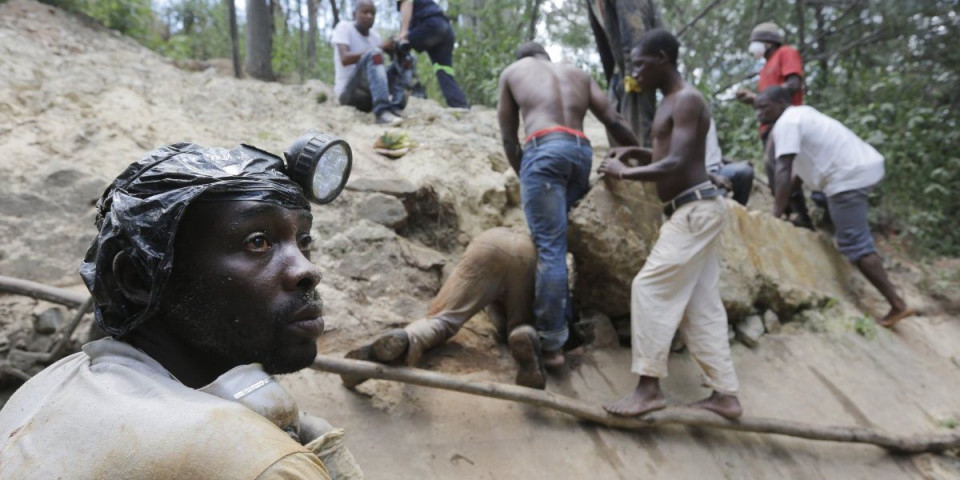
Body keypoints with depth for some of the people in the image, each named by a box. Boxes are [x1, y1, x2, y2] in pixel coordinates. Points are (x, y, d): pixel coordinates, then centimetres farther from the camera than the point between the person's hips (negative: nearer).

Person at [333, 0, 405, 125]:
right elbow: (345, 59, -21)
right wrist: (379, 48, -25)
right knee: (373, 54, -28)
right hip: (347, 92, -7)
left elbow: (380, 68, 6)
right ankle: (383, 112, -42)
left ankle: (395, 109, -22)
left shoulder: (375, 36, 12)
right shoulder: (344, 27, -4)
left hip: (368, 96, 7)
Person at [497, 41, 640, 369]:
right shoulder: (577, 73, 31)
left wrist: (523, 177, 31)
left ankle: (552, 344, -10)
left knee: (549, 247, -8)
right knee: (556, 242, 15)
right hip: (582, 152, 4)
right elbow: (614, 122, 19)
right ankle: (563, 323, 13)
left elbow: (509, 137, 22)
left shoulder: (512, 71, 25)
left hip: (544, 150, -4)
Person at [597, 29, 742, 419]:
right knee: (700, 304, 8)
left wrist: (622, 173, -14)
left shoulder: (686, 100, -13)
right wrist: (636, 153, 14)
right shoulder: (671, 102, 18)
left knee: (650, 289, -12)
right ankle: (725, 394, 12)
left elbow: (677, 164, -22)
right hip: (692, 211, 10)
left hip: (695, 210, -10)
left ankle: (649, 387, -6)